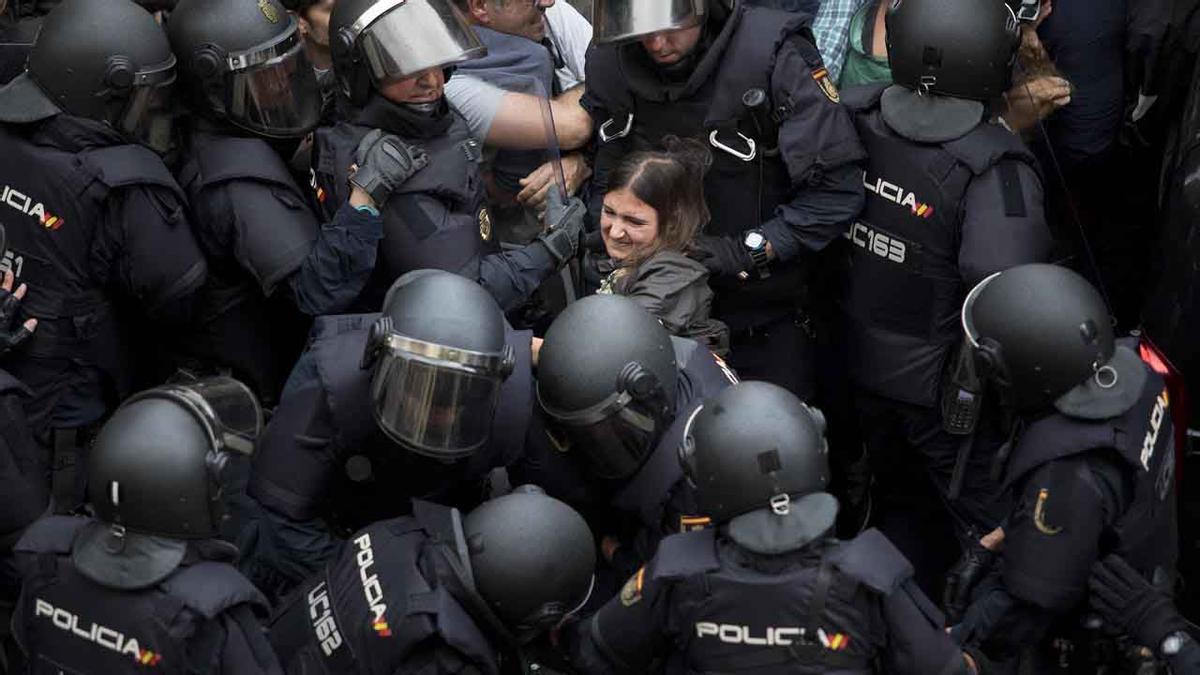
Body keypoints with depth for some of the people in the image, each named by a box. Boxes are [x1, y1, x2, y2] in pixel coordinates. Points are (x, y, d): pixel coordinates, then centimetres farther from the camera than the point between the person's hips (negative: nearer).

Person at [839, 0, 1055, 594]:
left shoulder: (855, 120, -9)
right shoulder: (994, 167, -26)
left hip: (862, 366, 7)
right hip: (943, 388, -7)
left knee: (901, 506, 27)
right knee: (995, 535, 10)